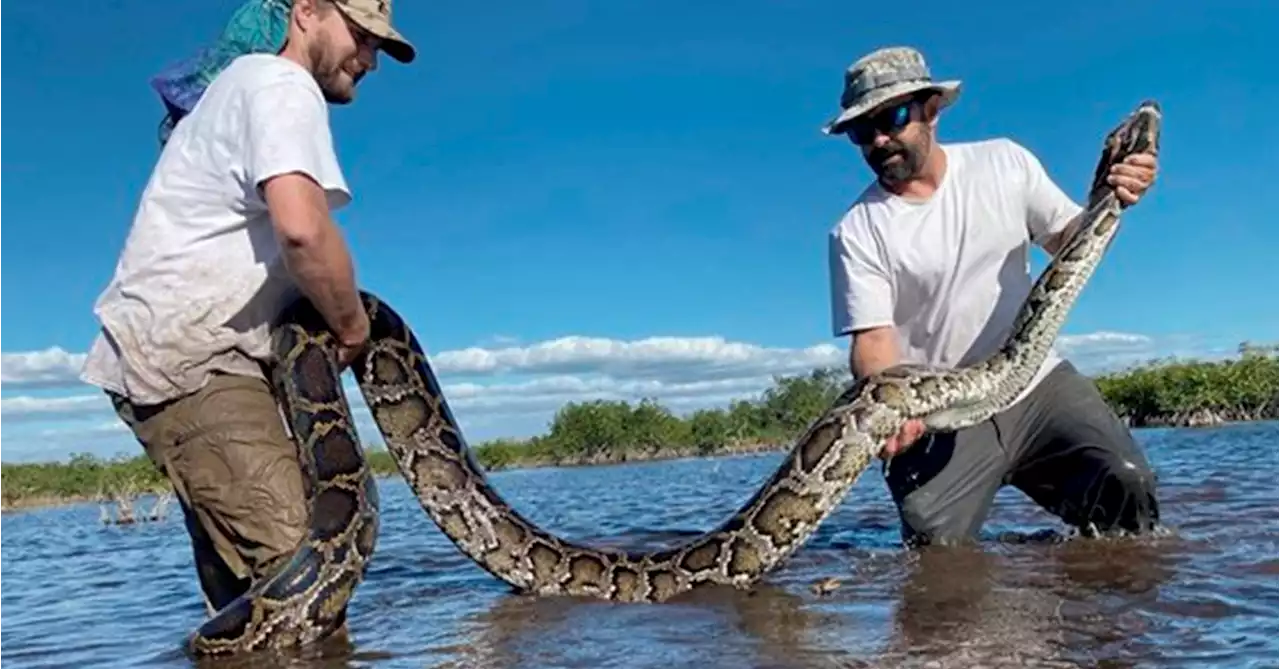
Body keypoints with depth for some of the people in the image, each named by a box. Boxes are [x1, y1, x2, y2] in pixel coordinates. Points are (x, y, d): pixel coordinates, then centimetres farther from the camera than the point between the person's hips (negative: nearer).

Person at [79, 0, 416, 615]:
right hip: (187, 357, -11)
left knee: (250, 591, 10)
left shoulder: (248, 83, 25)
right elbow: (301, 227, -26)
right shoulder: (284, 84, -7)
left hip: (172, 352, 11)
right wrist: (353, 326, -10)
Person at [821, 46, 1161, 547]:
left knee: (1128, 486, -17)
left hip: (1036, 380, 2)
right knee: (936, 547, -18)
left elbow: (1069, 242, 11)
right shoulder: (856, 233, -7)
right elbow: (872, 341, -13)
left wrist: (1107, 201, -12)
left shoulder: (1004, 163, 2)